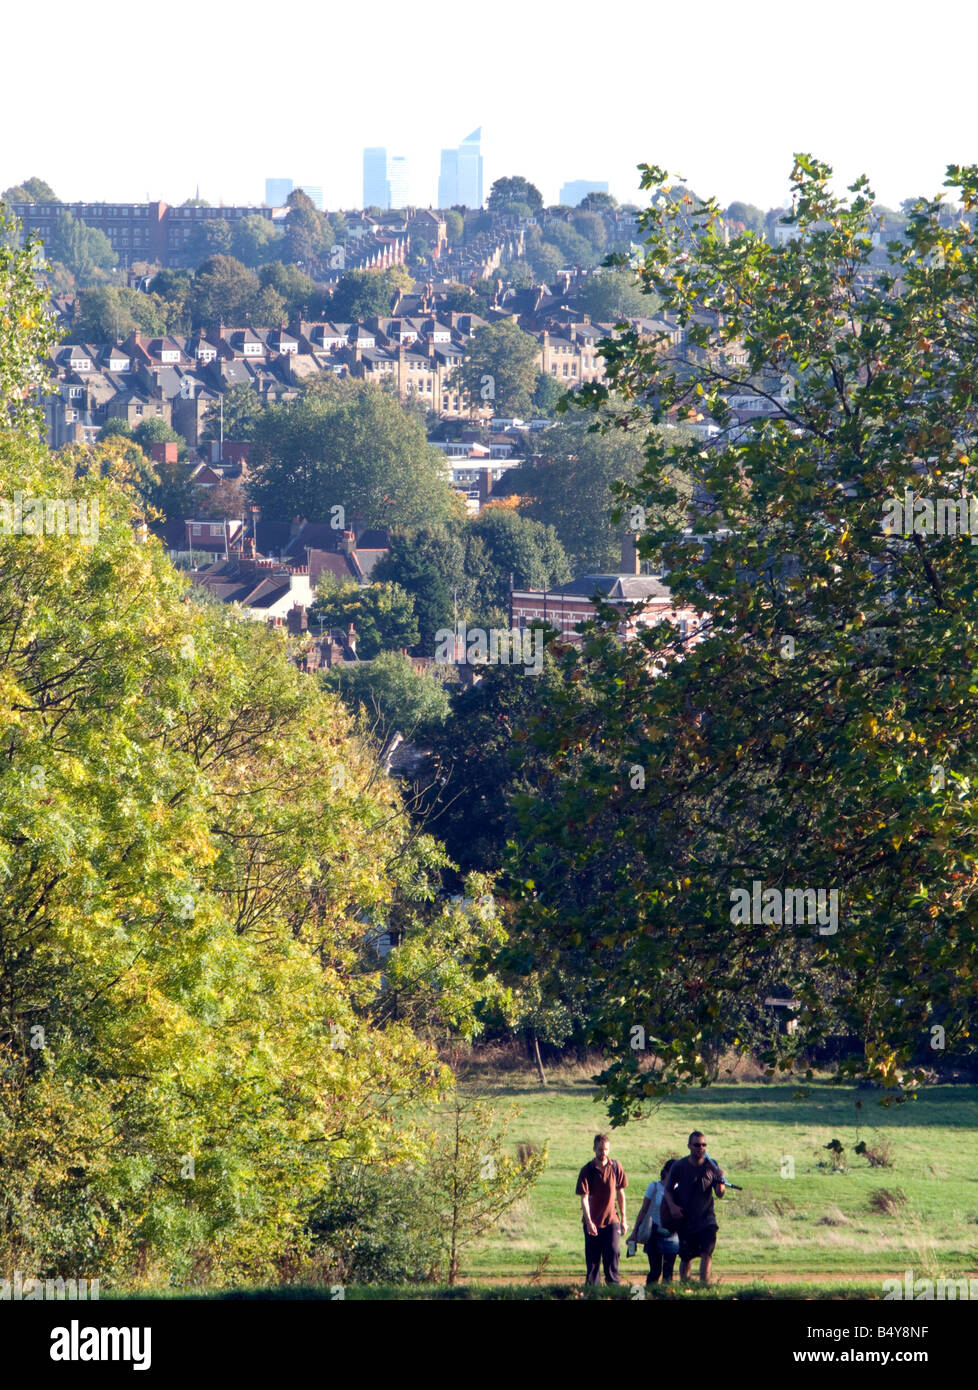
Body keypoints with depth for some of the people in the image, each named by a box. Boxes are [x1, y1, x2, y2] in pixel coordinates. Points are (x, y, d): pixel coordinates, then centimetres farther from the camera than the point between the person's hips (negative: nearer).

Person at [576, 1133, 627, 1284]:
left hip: (611, 1220, 1)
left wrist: (623, 1220, 10)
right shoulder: (587, 1170, -8)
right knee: (592, 1259, 4)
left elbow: (620, 1193, 10)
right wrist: (588, 1222, -24)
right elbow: (584, 1198, -12)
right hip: (593, 1221, -1)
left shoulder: (616, 1167, 0)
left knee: (613, 1251, -13)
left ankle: (613, 1283, 1)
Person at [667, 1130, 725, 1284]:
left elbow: (720, 1194, -2)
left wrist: (719, 1180, -22)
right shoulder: (679, 1166, -3)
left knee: (707, 1253, -15)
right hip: (685, 1219, 0)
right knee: (686, 1257, 6)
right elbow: (668, 1190, 6)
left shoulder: (712, 1165, -1)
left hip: (707, 1218, 0)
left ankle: (704, 1284, -16)